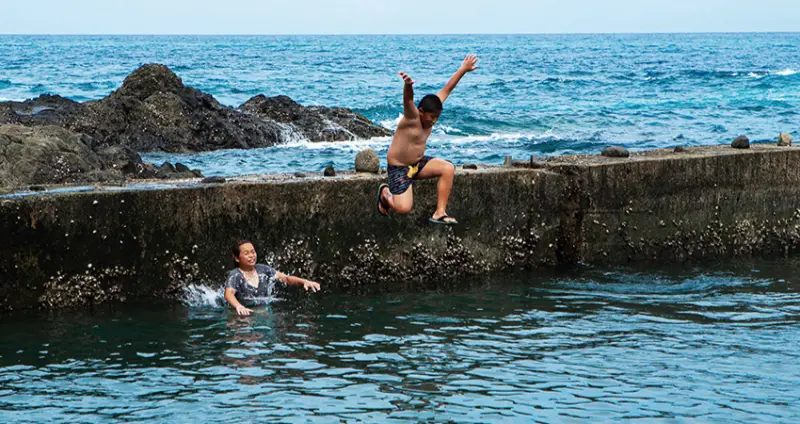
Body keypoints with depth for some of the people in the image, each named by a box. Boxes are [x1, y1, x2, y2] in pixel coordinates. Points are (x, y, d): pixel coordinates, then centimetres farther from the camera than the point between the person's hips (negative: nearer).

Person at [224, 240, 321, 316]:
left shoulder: (262, 270, 8)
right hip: (246, 314, -4)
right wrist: (238, 306, -48)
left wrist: (304, 281, -13)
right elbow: (228, 294, -25)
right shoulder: (235, 275, -8)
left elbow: (285, 278, 6)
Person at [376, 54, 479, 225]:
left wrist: (463, 69, 6)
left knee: (448, 169, -13)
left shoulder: (431, 113, -3)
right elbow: (408, 100, -46)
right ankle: (385, 193, 15)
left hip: (418, 163, 8)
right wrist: (408, 85, -67)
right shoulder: (412, 118, -23)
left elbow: (447, 89, 3)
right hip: (399, 167, -8)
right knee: (403, 208, -21)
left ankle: (439, 213, -10)